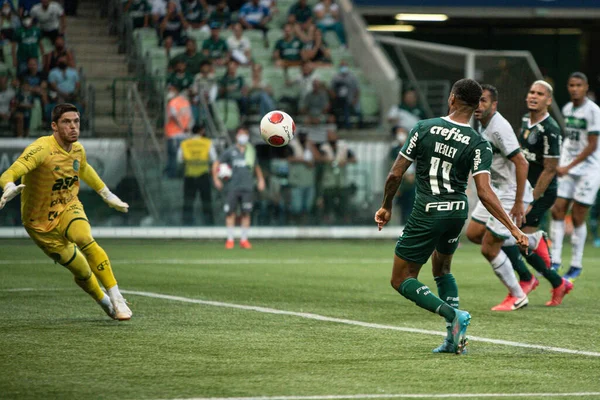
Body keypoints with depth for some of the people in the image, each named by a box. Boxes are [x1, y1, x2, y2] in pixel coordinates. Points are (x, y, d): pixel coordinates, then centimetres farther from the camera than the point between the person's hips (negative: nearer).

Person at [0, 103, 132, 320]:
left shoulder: (78, 149, -4)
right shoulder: (41, 149, -25)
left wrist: (108, 195, 26)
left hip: (68, 207, 3)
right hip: (40, 222, -3)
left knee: (85, 240, -31)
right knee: (81, 271, -6)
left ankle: (117, 299, -24)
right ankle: (106, 303, 24)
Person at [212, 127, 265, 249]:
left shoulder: (251, 151, 12)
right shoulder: (230, 151, 4)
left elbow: (256, 166, 25)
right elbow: (216, 164, 9)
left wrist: (260, 179, 17)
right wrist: (216, 179, 2)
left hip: (247, 188, 2)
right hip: (232, 187, -2)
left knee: (246, 213, 0)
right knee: (230, 213, -4)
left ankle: (244, 239, 8)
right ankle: (230, 239, 4)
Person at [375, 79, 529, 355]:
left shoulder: (423, 128, -8)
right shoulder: (479, 144, -7)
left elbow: (395, 175, -6)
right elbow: (484, 192, -17)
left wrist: (386, 207, 11)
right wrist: (513, 229, -15)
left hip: (426, 215, -4)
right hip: (458, 211, 4)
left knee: (401, 281, 5)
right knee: (441, 269, 27)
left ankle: (454, 315, -16)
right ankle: (453, 339, 15)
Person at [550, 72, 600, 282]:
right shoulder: (567, 109, 9)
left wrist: (569, 167, -18)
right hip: (566, 169, 6)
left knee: (578, 217, -4)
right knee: (557, 211, -3)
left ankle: (576, 265, 6)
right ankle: (555, 260, 0)